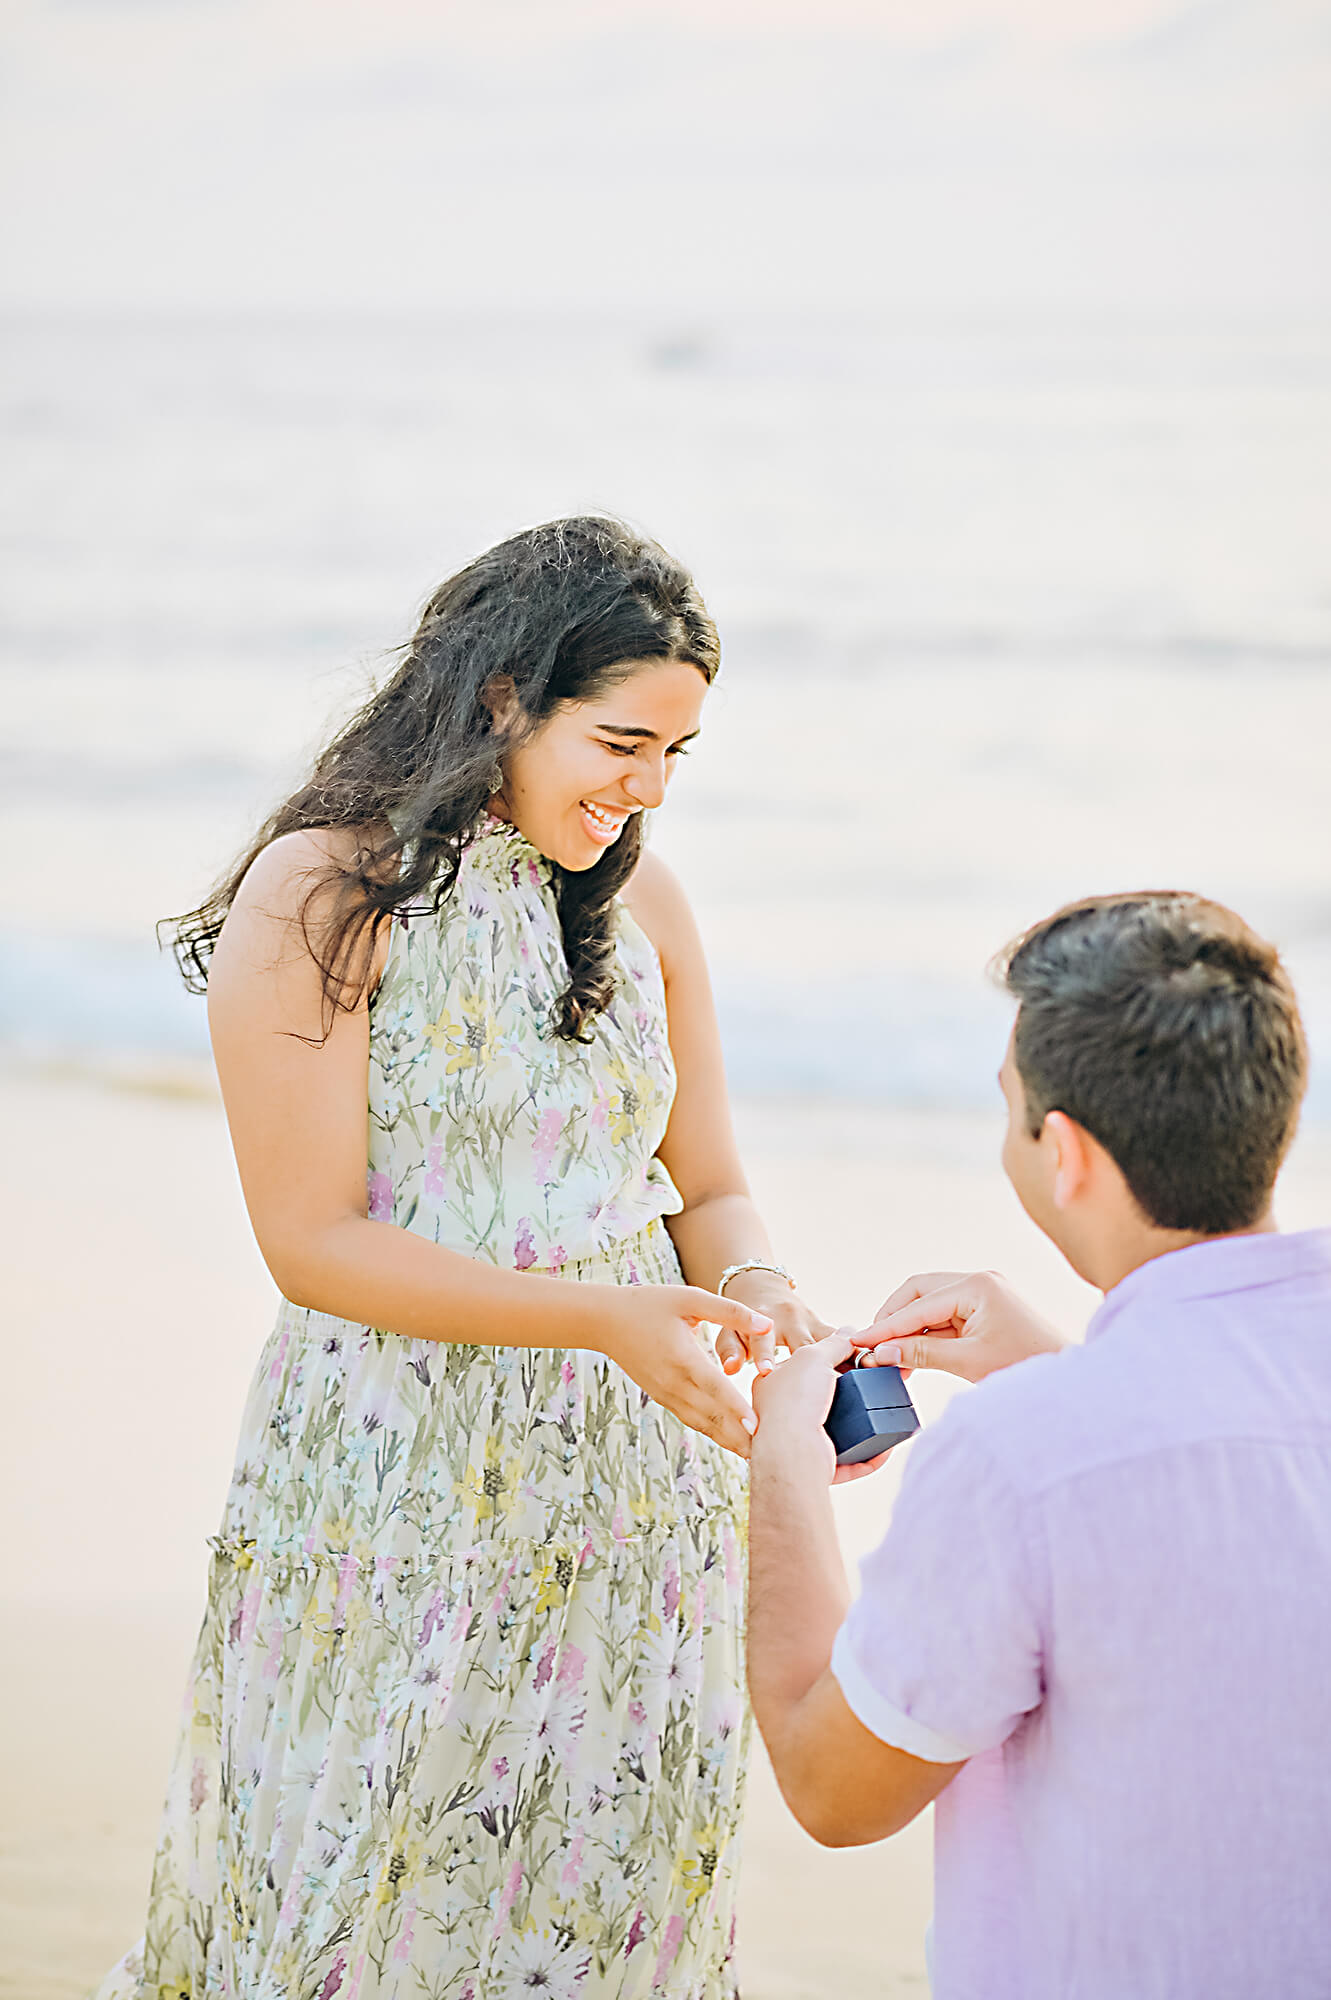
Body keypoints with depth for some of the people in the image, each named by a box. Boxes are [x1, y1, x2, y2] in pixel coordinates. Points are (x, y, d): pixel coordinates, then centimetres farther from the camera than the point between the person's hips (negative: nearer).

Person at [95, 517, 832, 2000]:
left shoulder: (642, 905, 7)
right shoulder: (322, 894, -10)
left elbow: (708, 1188, 11)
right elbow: (314, 1243, -13)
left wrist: (759, 1298, -13)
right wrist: (606, 1316, -21)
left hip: (631, 1485, 5)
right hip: (393, 1477, -4)